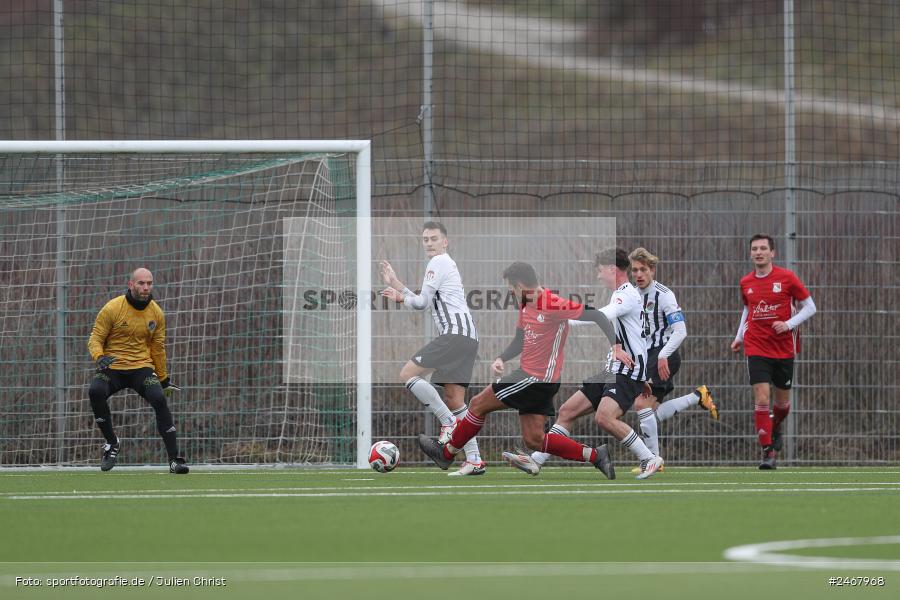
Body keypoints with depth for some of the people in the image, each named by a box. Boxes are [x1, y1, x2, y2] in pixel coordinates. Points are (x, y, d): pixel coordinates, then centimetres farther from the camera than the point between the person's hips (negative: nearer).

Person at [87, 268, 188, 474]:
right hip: (112, 367, -2)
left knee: (159, 399, -25)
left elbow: (158, 348, 16)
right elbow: (95, 339, -4)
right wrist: (99, 358, -25)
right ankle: (112, 443, -10)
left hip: (142, 367, 2)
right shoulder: (112, 308, -6)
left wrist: (164, 379, 20)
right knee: (95, 391, -32)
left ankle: (174, 459, -18)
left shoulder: (156, 313, 5)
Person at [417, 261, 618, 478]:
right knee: (533, 439, 9)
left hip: (539, 379, -10)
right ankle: (594, 456, 8)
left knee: (478, 404, 0)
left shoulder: (553, 305, -20)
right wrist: (501, 359, 3)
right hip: (528, 373, 10)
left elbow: (595, 316, -18)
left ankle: (446, 453, 17)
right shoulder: (525, 305, 9)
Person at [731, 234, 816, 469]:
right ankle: (768, 452, -10)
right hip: (756, 349, 1)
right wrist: (739, 336, 14)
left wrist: (789, 324, -15)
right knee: (761, 399, -13)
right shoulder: (746, 283, 4)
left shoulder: (787, 278, -6)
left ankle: (775, 428, 45)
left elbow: (809, 307, -1)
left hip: (784, 349, -1)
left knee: (782, 401, 12)